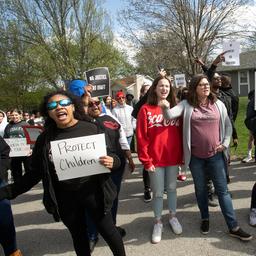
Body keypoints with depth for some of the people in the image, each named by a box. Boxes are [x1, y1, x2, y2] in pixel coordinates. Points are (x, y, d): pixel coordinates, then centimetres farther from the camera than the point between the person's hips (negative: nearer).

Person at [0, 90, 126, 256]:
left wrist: (112, 161, -25)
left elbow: (112, 156, -2)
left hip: (93, 192, -2)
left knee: (108, 231, 12)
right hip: (65, 198, 2)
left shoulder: (91, 128, -8)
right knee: (79, 237, 21)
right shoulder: (45, 138, -3)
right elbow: (35, 172, 5)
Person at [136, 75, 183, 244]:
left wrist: (181, 156, 4)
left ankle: (173, 217, 37)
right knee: (158, 192, 9)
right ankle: (158, 222, 27)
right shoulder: (146, 109, -7)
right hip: (155, 159, -3)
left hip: (173, 158, 3)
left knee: (172, 188, 18)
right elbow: (141, 137, -8)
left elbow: (180, 133, 6)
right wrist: (146, 161, -10)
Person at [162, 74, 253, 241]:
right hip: (195, 156, -1)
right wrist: (166, 107, -38)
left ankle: (234, 227, 15)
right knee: (201, 189, 15)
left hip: (215, 155, 1)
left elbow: (228, 125, 11)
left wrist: (225, 144, 0)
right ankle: (205, 219, 35)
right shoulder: (186, 105, -3)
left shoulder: (218, 104, 3)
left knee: (222, 190, 6)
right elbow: (170, 116, -17)